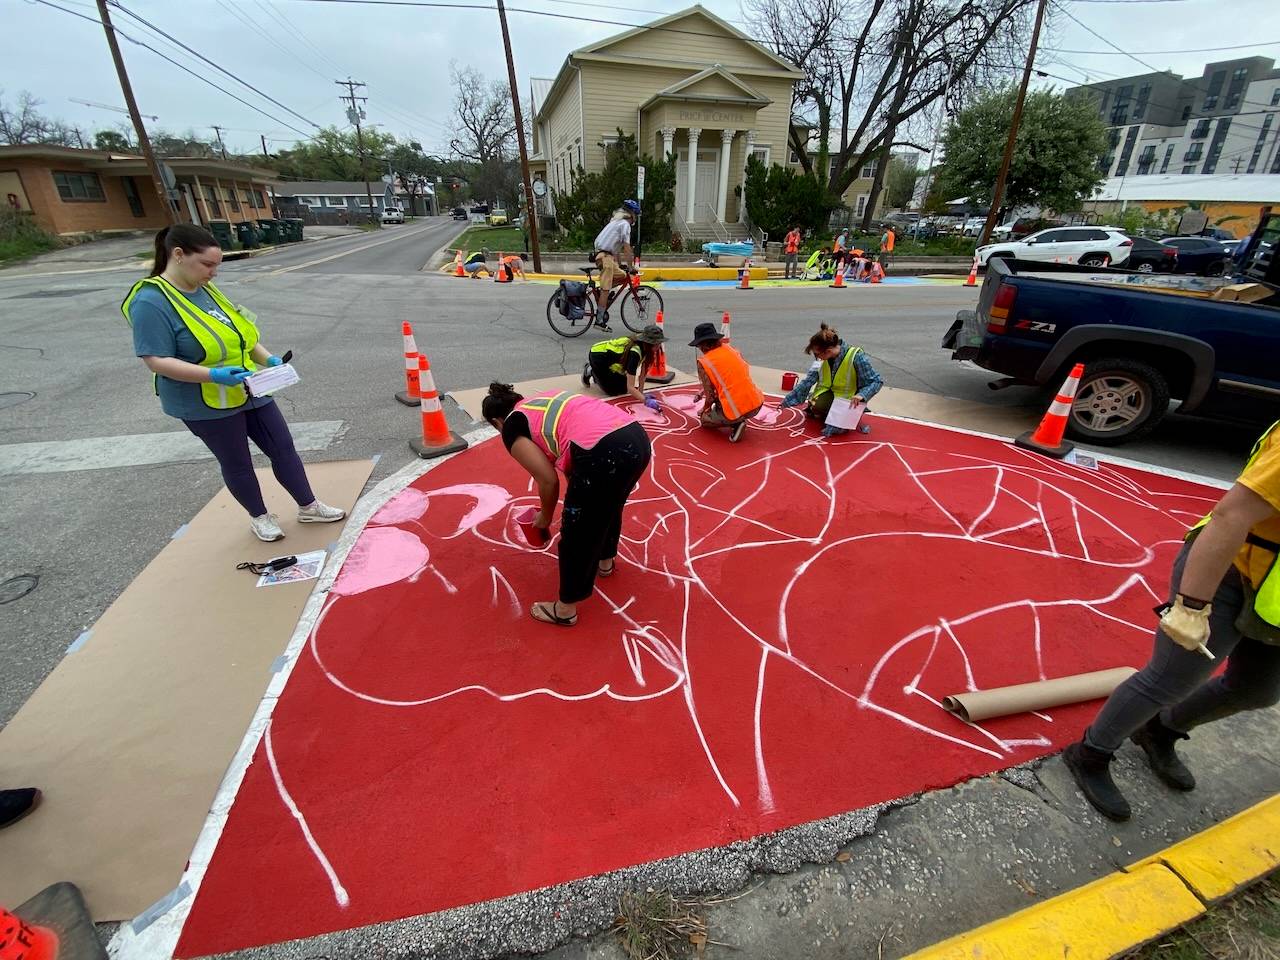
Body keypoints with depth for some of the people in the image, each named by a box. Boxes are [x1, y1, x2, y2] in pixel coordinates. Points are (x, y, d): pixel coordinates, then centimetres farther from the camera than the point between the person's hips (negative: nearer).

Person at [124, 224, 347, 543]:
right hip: (207, 404, -7)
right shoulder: (151, 301, -18)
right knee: (237, 464, 10)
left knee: (283, 449, 10)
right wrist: (213, 375, -32)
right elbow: (157, 361, -22)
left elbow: (238, 333, 13)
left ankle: (308, 507, 23)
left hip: (250, 392, 7)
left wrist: (268, 358, -2)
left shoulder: (205, 289, 4)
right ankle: (259, 517, 30)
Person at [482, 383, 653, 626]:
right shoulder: (546, 400, 30)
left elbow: (548, 480, 3)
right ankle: (605, 561, 59)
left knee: (576, 537, 13)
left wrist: (545, 517, 20)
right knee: (609, 505, 34)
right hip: (638, 438, 8)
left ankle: (565, 609, 32)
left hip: (604, 455, -8)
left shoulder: (512, 428, 9)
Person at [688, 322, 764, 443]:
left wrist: (704, 410, 16)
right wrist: (704, 391, 32)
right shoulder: (729, 348, 10)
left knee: (704, 419, 24)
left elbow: (710, 397, -5)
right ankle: (737, 420, 15)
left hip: (737, 412, -6)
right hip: (757, 404, 6)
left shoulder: (703, 362, -8)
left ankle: (735, 423, 1)